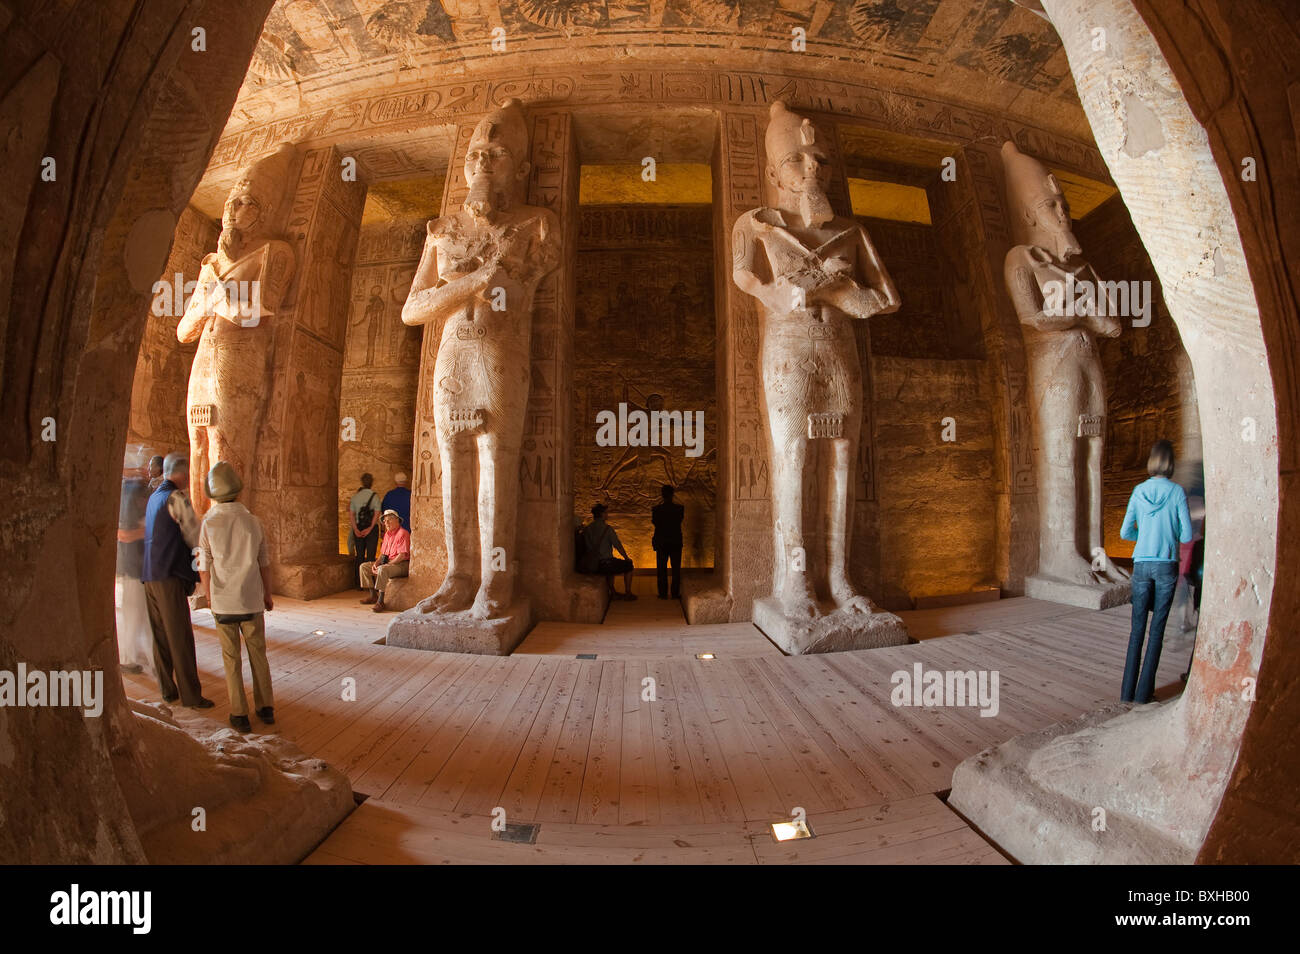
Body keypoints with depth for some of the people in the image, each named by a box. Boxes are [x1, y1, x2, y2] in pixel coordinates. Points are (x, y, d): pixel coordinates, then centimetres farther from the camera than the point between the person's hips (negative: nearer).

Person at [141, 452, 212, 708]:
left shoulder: (154, 496, 14)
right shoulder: (176, 498, -13)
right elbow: (194, 535, -11)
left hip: (150, 576, 9)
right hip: (169, 576, -9)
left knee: (161, 636, 14)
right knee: (181, 637, -4)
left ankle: (167, 690, 22)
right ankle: (190, 696, 1)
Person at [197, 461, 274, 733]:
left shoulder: (208, 525, -11)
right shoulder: (254, 522, -7)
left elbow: (204, 569, -5)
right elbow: (264, 564, 0)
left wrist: (209, 597, 11)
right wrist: (267, 594, 14)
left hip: (223, 603, -1)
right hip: (252, 600, 1)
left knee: (232, 659, 10)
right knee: (258, 654, 15)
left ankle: (239, 714, 15)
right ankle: (266, 708, 21)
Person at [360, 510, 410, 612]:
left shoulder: (402, 533, -13)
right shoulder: (387, 534, 17)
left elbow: (402, 555, -20)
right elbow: (383, 553, 19)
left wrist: (387, 564, -22)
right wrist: (376, 563, 0)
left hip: (401, 565, -10)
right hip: (387, 563, 10)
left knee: (382, 569, -37)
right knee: (364, 566, 7)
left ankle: (380, 601, -34)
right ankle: (373, 596, 6)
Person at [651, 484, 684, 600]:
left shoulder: (656, 509, -11)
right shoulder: (680, 508, -9)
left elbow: (653, 522, 1)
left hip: (661, 543, 0)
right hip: (676, 542, 0)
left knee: (662, 569, 8)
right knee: (676, 569, 9)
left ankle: (663, 593, 9)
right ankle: (675, 593, 9)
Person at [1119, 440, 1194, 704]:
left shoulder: (1139, 491, 1)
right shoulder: (1177, 492, -5)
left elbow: (1125, 532, 3)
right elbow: (1187, 535, -5)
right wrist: (1168, 536, 16)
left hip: (1141, 565, 2)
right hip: (1166, 566, -2)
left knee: (1137, 627, 8)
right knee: (1157, 628, 5)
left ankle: (1127, 690, 8)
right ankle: (1143, 691, 7)